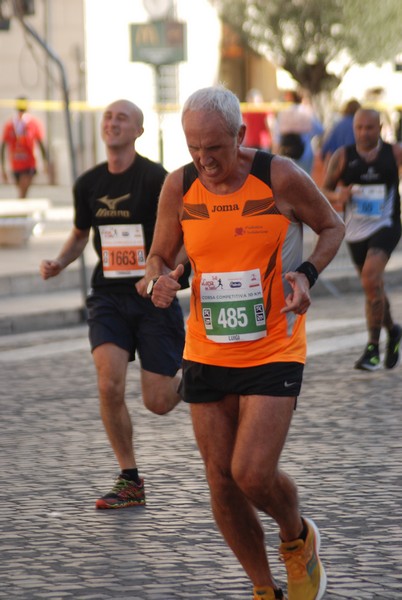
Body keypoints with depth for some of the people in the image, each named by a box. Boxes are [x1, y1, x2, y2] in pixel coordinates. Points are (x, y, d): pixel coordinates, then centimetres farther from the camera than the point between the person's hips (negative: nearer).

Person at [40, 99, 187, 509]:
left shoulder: (154, 178, -11)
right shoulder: (89, 183, 5)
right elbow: (80, 234, 22)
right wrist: (59, 263, 2)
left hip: (154, 297, -3)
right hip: (108, 296, 4)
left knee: (158, 403, -3)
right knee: (109, 386, -16)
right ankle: (130, 482, -2)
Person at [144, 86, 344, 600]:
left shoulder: (280, 178, -13)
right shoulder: (179, 187, -3)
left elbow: (332, 227, 4)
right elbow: (159, 256, 9)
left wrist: (307, 274, -15)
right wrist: (159, 283, -15)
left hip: (274, 351, -4)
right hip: (206, 354, 4)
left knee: (252, 474, -14)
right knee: (221, 482, 5)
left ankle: (298, 539, 20)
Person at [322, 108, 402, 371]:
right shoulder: (343, 157, 0)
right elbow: (325, 190, 6)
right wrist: (337, 197, -16)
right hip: (356, 231, 3)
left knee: (371, 279, -23)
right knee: (374, 288, 13)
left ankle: (373, 347, -16)